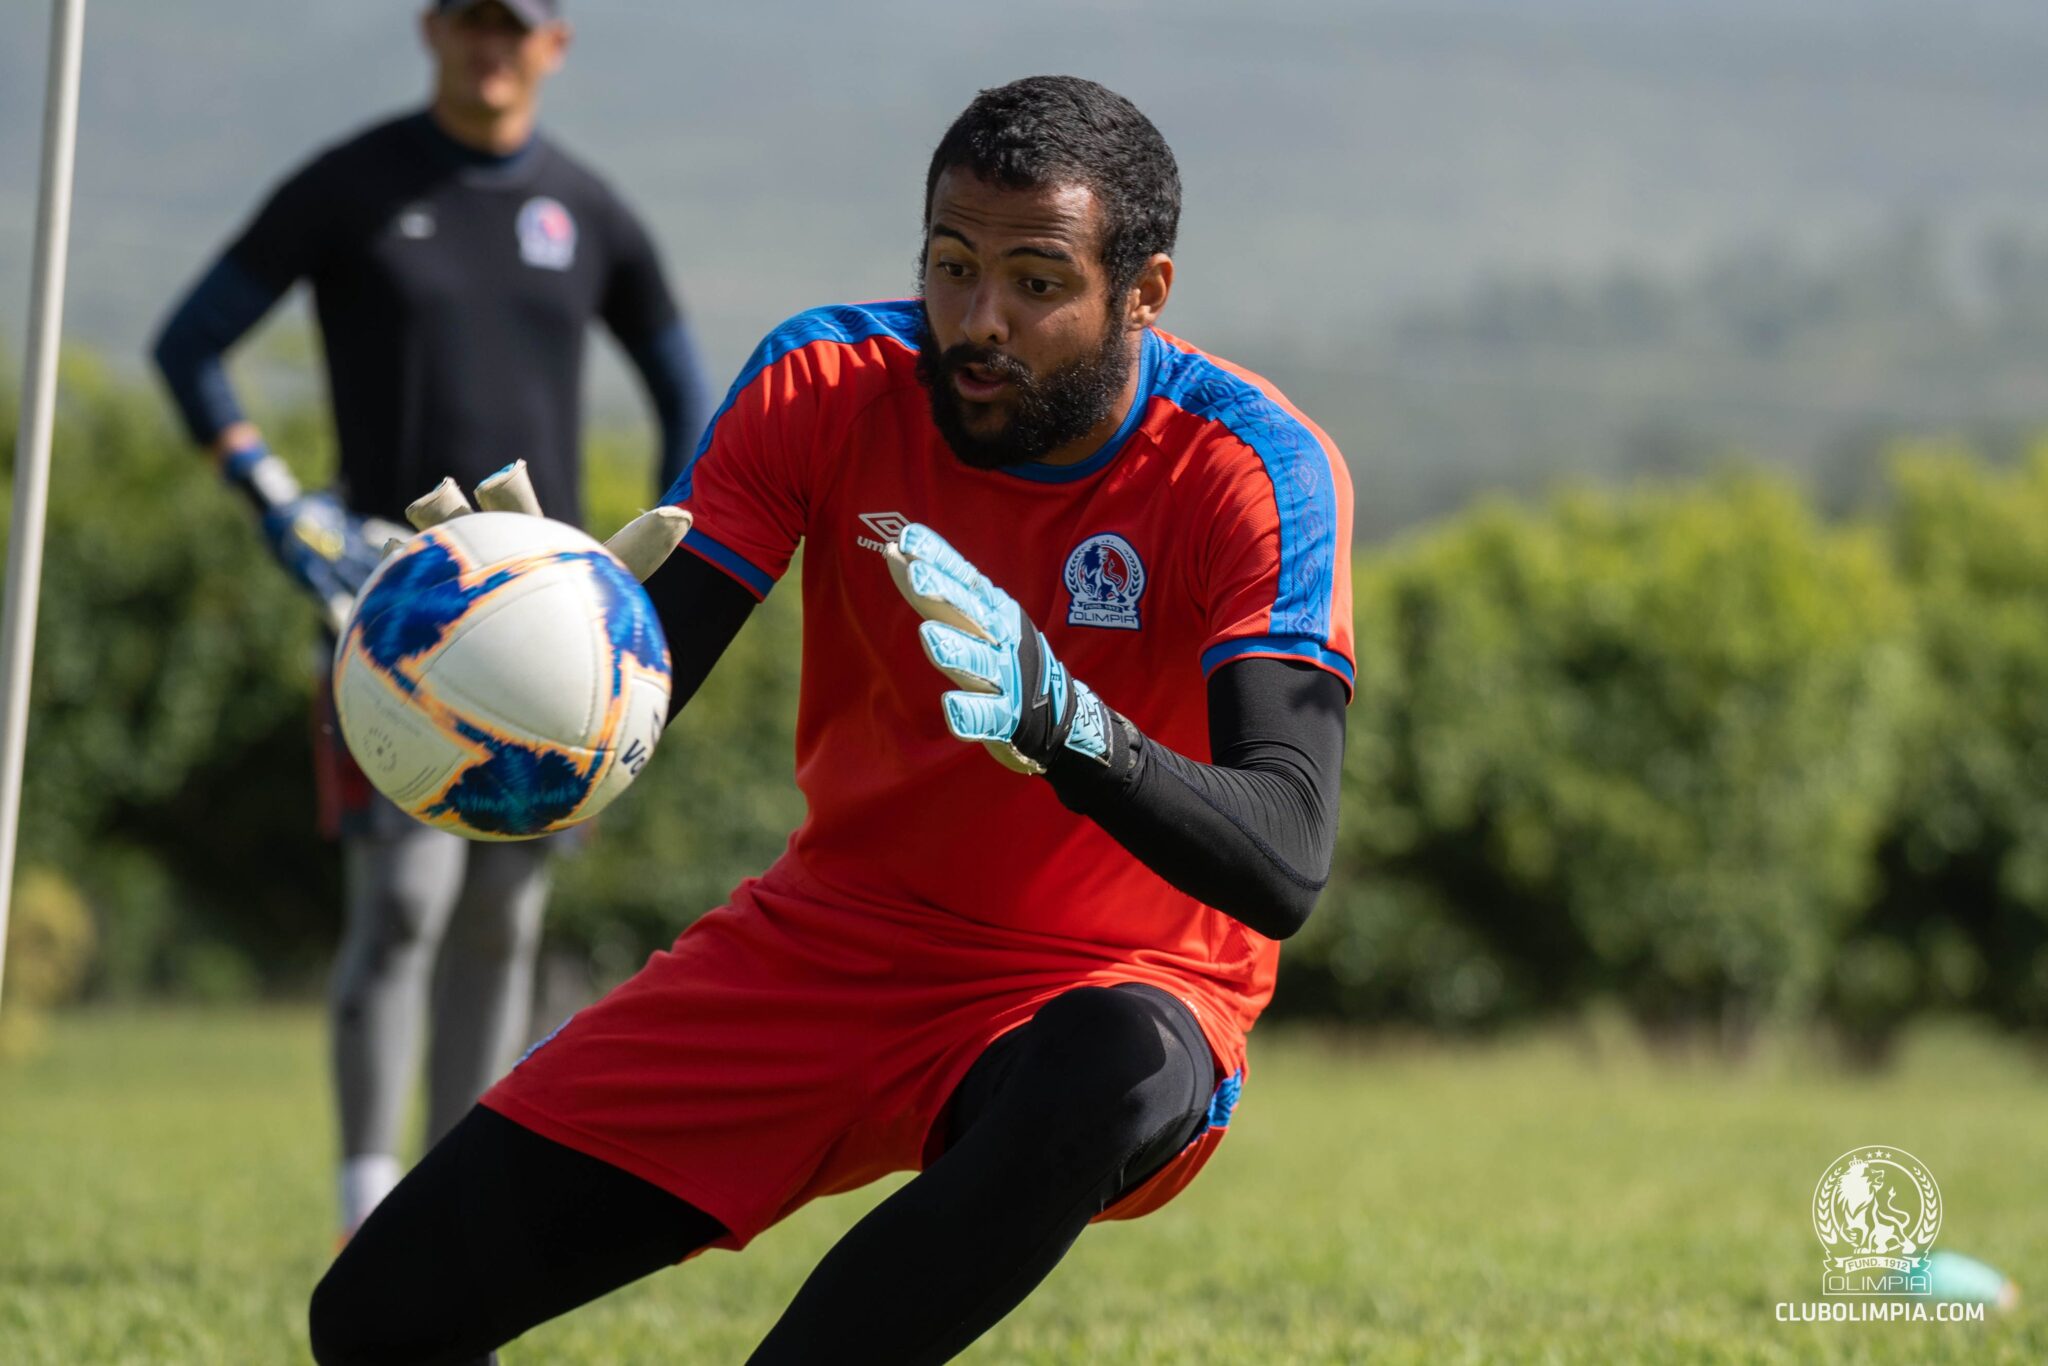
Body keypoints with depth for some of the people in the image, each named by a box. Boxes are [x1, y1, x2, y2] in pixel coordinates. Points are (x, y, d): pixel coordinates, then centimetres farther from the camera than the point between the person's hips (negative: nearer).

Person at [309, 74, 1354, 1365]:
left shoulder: (1252, 472, -20)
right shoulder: (827, 383, -9)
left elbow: (1285, 869, -32)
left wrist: (1059, 719, -50)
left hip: (1107, 982, -4)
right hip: (832, 938, 4)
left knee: (1116, 1077, -44)